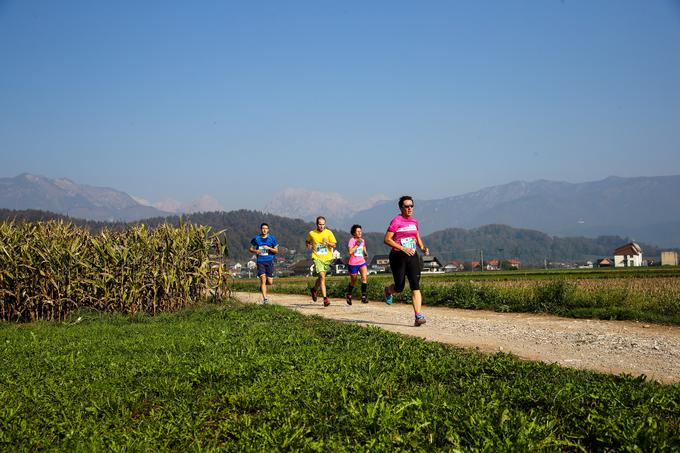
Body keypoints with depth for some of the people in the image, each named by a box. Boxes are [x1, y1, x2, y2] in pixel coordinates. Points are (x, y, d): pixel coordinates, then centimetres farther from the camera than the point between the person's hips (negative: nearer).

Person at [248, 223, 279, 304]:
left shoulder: (272, 239, 3)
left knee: (270, 282, 0)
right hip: (260, 261, -1)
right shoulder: (256, 239, 4)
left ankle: (262, 285, 35)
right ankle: (265, 298, -10)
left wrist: (269, 248, -14)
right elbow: (250, 249, 13)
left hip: (269, 261, 1)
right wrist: (255, 251, -9)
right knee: (263, 279, -13)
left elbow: (276, 251, 4)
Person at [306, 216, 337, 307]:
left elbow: (334, 245, -3)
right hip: (317, 258, -2)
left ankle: (314, 289, 47)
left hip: (327, 258, 2)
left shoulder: (329, 233, -1)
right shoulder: (311, 233, 0)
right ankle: (325, 298, -22)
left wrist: (327, 243, -22)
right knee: (322, 277, -19)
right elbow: (307, 241, 21)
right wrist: (308, 245, -1)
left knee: (321, 277, 16)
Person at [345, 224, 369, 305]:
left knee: (364, 277, -20)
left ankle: (363, 296, -18)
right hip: (353, 263, -4)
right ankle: (348, 295, 35)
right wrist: (357, 245, -23)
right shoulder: (352, 240, -10)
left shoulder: (362, 240, 7)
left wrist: (365, 253, 7)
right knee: (353, 282, 9)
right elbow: (350, 251, -22)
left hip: (362, 262, 4)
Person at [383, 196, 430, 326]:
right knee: (399, 287, 4)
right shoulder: (396, 221, -10)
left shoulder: (414, 221, 10)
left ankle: (419, 316, -14)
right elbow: (387, 239, -14)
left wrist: (423, 248, 4)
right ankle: (388, 290, 42)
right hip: (398, 257, -4)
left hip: (412, 256, 5)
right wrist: (403, 249, -23)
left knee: (415, 286, -9)